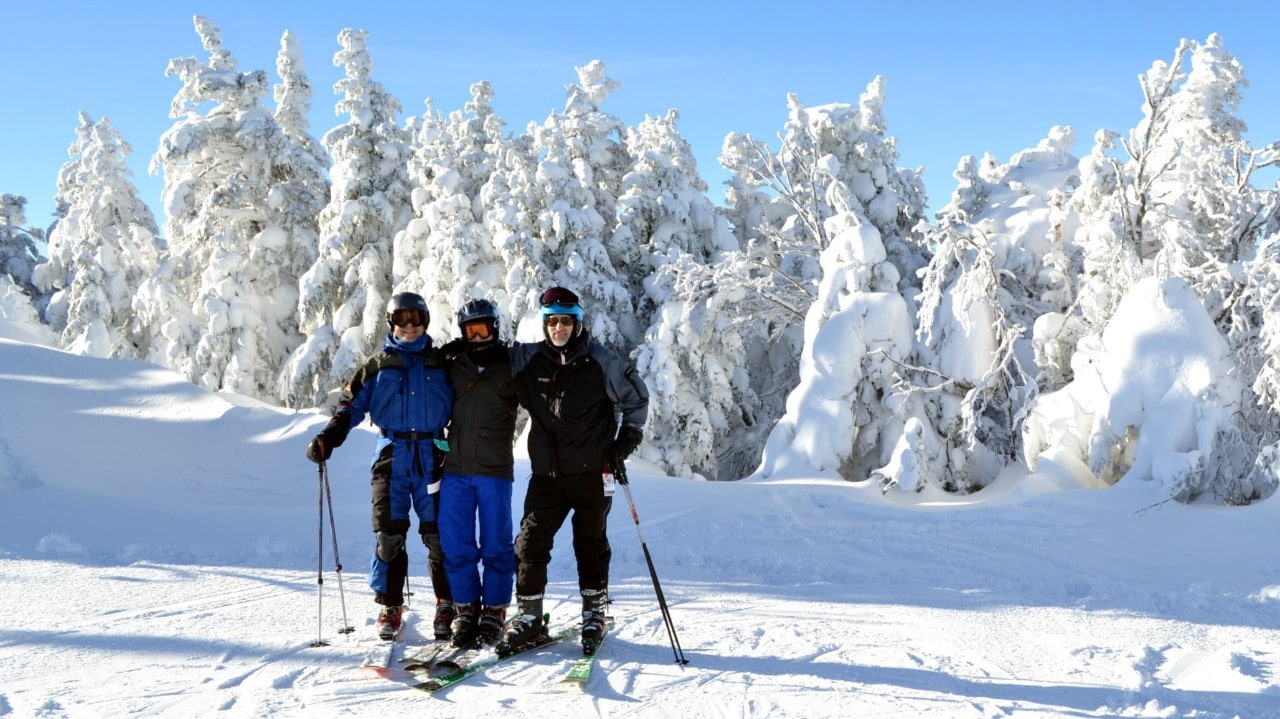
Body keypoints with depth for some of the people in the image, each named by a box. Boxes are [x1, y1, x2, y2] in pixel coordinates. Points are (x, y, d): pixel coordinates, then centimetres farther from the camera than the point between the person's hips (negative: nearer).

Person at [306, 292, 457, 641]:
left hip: (432, 457, 0)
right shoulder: (378, 365, 13)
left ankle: (446, 604, 11)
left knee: (439, 534, -2)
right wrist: (327, 440, -7)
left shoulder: (441, 363, 13)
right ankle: (390, 606, 8)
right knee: (389, 533, -3)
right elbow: (351, 406, 7)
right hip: (392, 455, 0)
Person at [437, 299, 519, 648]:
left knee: (496, 544, 2)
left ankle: (494, 610, 13)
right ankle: (466, 609, 15)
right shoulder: (453, 366, 11)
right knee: (455, 543, 3)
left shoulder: (512, 367, 3)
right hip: (455, 468, 3)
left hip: (494, 469, -3)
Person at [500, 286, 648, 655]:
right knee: (530, 542, -1)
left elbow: (636, 396, 8)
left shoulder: (600, 361, -3)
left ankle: (594, 614, 22)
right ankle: (528, 615, 12)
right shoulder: (528, 359, 1)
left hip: (591, 472, -2)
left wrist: (627, 438, 2)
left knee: (591, 544, 7)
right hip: (546, 472, 2)